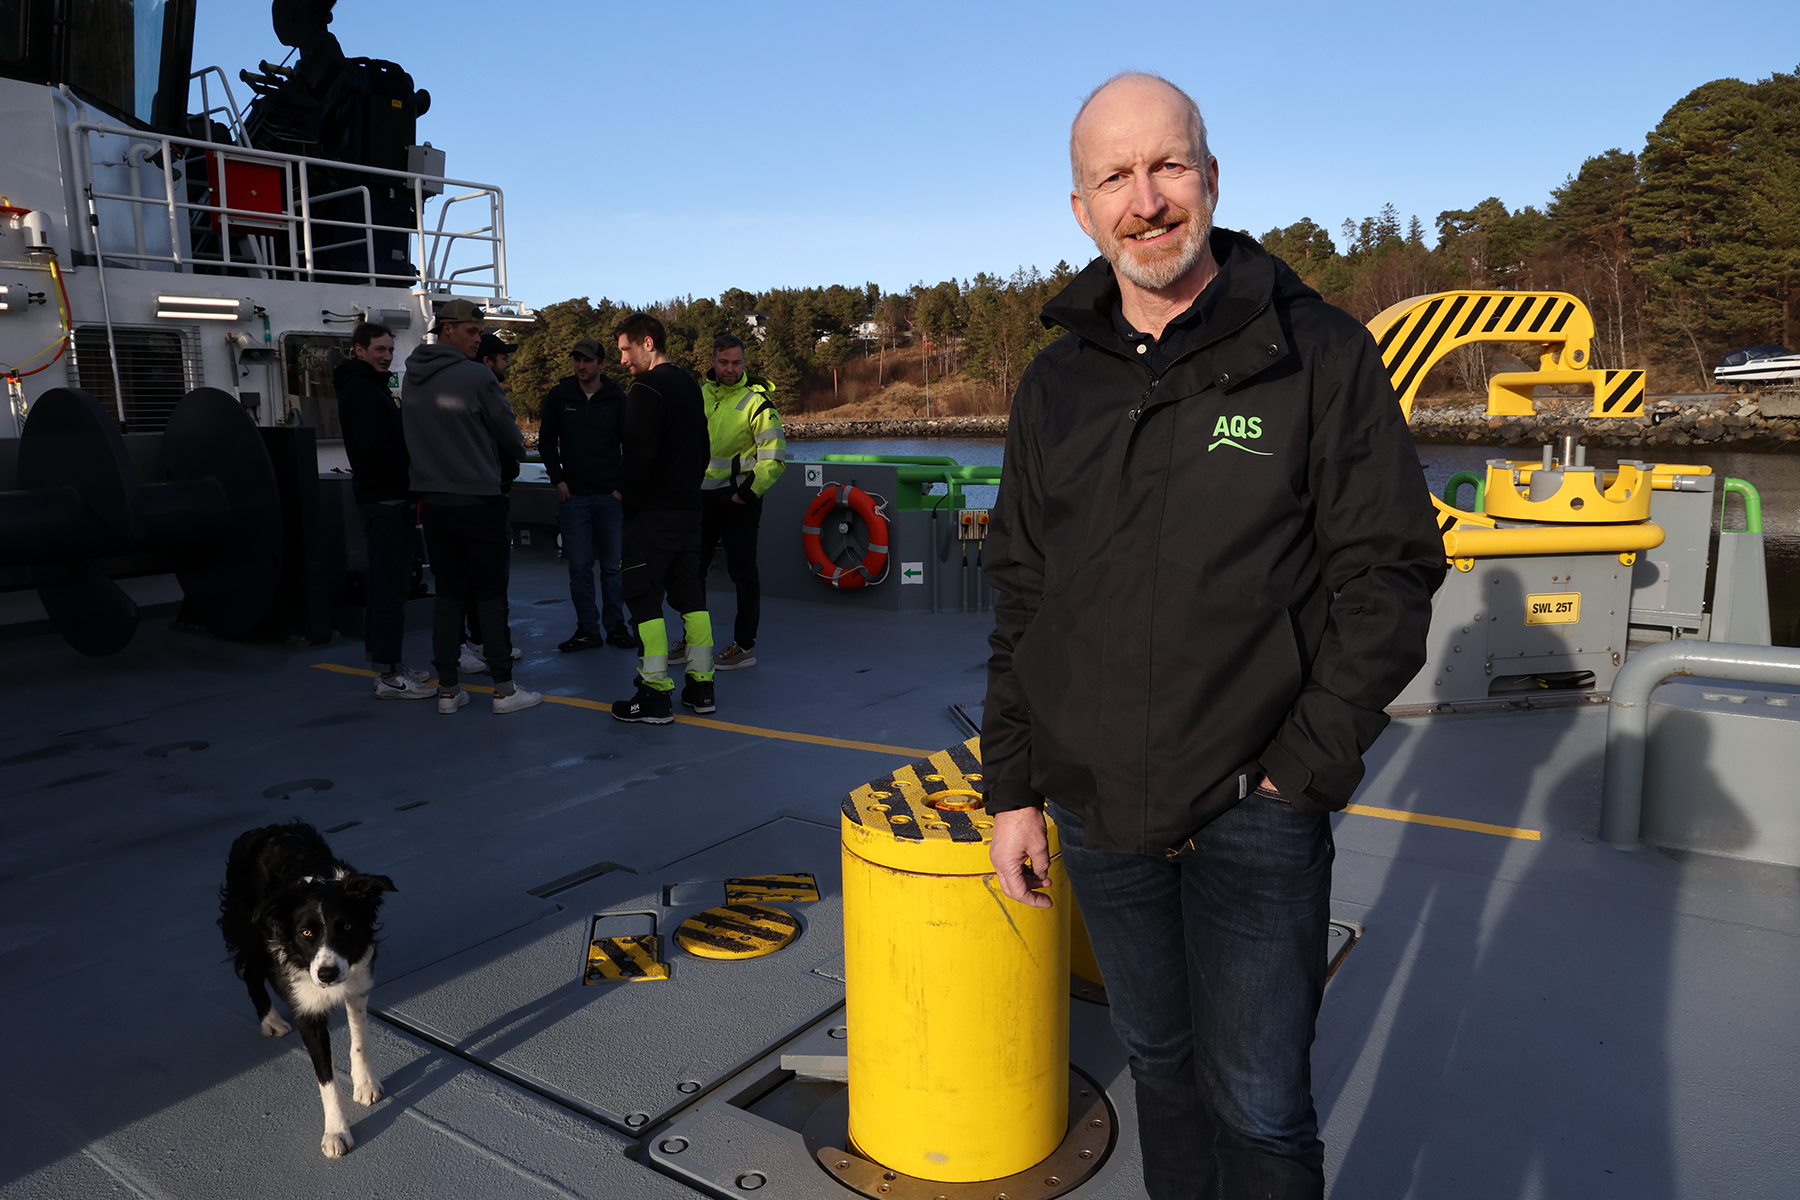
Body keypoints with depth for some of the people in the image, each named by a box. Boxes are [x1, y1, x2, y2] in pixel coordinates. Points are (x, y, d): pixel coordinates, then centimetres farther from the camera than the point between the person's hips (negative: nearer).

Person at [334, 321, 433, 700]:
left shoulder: (363, 387, 20)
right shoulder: (364, 390, -13)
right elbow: (375, 448, -22)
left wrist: (407, 482, 10)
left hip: (378, 496, 11)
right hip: (387, 499, -11)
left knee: (382, 583, 14)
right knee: (391, 585, -10)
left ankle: (387, 665, 22)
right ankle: (389, 676, -8)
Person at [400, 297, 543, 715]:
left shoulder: (411, 379, 7)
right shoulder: (477, 376, -13)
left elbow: (415, 437, 14)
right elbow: (509, 434, -4)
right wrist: (516, 454, 18)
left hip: (433, 502, 6)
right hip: (479, 501, -6)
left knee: (447, 594, 11)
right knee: (491, 598, 1)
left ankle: (448, 689, 14)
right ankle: (504, 689, 6)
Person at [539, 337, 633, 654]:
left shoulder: (617, 399, 3)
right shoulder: (559, 396, 6)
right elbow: (546, 441, 13)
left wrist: (622, 485, -1)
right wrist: (558, 480, 3)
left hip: (610, 496, -1)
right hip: (573, 495, 1)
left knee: (612, 565, 4)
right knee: (579, 566, 1)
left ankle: (615, 626, 13)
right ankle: (588, 629, 7)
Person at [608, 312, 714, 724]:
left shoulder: (645, 389, -13)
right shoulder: (690, 385, 14)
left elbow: (639, 457, -18)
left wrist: (628, 502, -8)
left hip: (652, 514, -8)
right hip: (689, 507, 9)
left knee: (643, 597, -2)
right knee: (690, 595, 12)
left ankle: (656, 694, -2)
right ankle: (701, 686, 16)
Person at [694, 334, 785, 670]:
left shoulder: (757, 401, -11)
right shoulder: (700, 394, 8)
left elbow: (774, 457, -13)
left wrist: (750, 493, -16)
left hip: (738, 499, -7)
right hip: (701, 496, 7)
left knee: (742, 571, -1)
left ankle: (744, 646, 8)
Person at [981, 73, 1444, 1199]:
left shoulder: (1318, 353, -5)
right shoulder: (1055, 385, 6)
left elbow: (1390, 570, -6)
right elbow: (1022, 600, 9)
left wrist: (1306, 771, -12)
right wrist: (1012, 789, 7)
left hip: (1253, 809, -3)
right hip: (1098, 810, 4)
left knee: (1258, 1105, 5)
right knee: (1161, 1061, 20)